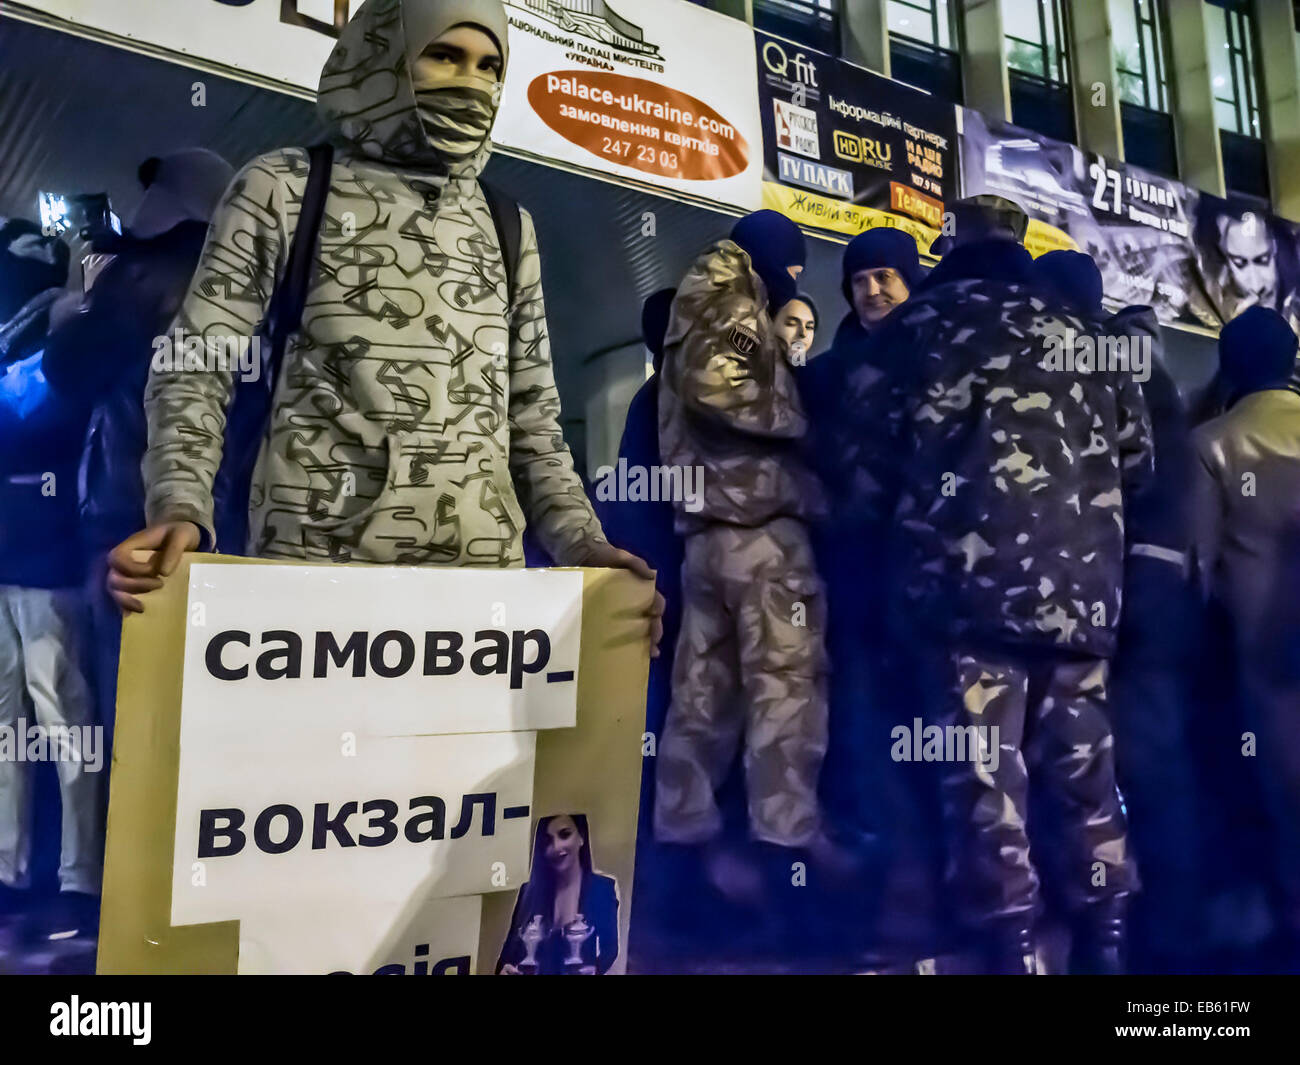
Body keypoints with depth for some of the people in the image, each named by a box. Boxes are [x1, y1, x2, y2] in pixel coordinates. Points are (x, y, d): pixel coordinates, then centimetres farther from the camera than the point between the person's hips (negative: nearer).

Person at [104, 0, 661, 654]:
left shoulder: (507, 226, 15)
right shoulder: (282, 189, 7)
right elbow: (196, 369, 2)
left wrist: (580, 542, 1)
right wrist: (180, 508, -15)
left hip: (483, 565, 3)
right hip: (312, 556, -2)